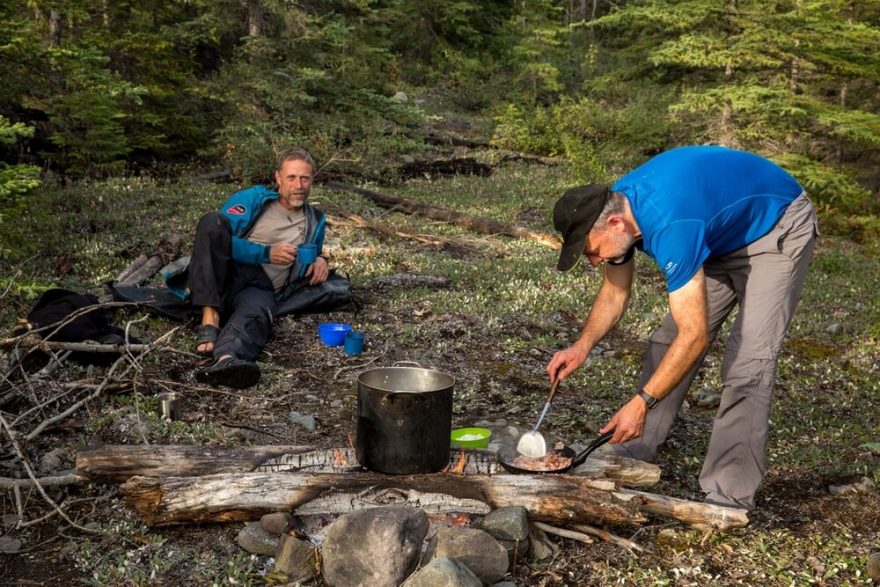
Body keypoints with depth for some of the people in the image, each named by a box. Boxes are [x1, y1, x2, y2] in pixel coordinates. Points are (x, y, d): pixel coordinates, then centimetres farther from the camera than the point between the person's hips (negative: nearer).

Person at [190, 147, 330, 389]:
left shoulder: (315, 221, 19)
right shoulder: (254, 198, 9)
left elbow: (305, 264, 34)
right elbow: (217, 235, -3)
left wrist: (320, 262, 8)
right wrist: (267, 253, -11)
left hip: (259, 287, 1)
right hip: (225, 274, -1)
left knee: (257, 312, -38)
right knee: (212, 220, -30)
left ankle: (226, 359, -72)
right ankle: (210, 320, -39)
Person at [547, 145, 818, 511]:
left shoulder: (668, 227, -40)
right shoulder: (614, 207, -15)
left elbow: (696, 336, -39)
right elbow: (615, 292, -2)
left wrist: (641, 403, -37)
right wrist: (582, 346, -19)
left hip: (777, 230, -8)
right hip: (721, 233, 8)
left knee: (747, 365, -18)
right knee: (669, 343, 5)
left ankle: (729, 500, -11)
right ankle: (631, 456, 15)